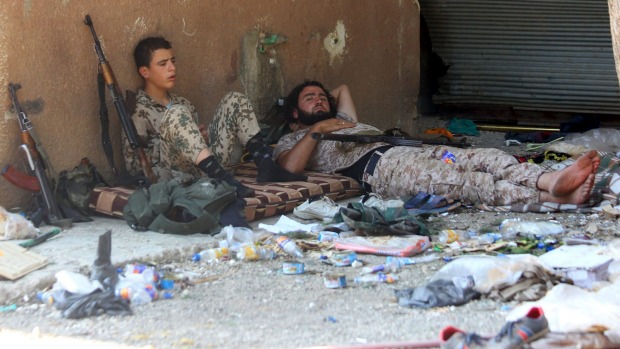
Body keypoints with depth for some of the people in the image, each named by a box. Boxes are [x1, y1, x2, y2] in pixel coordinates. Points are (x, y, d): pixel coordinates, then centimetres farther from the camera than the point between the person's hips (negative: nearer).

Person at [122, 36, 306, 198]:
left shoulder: (182, 103, 26)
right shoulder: (138, 110, 2)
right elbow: (132, 164, -7)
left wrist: (204, 137, 6)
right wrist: (170, 141, -9)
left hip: (208, 167, 7)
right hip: (178, 173, -7)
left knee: (234, 100, 1)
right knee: (176, 114, -32)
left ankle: (266, 166, -18)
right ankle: (222, 178, -48)